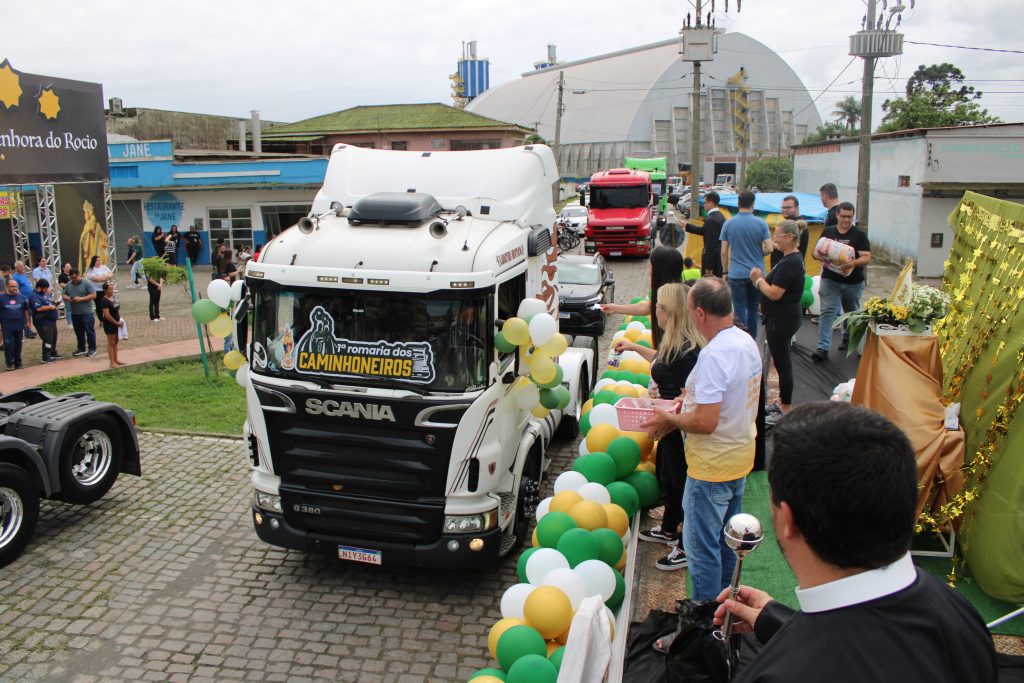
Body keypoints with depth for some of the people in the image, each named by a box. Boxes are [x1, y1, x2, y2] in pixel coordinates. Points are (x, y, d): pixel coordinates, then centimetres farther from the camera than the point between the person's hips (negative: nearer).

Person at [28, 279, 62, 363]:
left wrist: (54, 301, 6)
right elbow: (38, 308, -29)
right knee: (47, 339, -8)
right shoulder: (34, 296, -18)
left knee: (54, 338, 19)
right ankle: (46, 357, 0)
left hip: (51, 320, 10)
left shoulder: (45, 293, 11)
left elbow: (51, 298, 29)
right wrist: (50, 307, -20)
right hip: (43, 322, -10)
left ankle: (53, 353, 33)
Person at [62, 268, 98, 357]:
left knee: (89, 331, 0)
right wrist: (67, 298, -6)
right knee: (78, 332, 13)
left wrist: (81, 299, -19)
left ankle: (92, 349, 7)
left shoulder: (87, 283, -6)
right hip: (74, 313, 6)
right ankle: (81, 349, 23)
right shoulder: (69, 284, 11)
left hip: (86, 312, -6)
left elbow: (93, 295, -11)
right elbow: (64, 295, 17)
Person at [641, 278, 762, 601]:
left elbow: (705, 423, -30)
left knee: (701, 547, 5)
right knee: (725, 539, 24)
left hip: (712, 467, -10)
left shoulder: (714, 354, -27)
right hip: (740, 457, 10)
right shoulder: (746, 341, 2)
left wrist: (669, 420, -14)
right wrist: (692, 400, 12)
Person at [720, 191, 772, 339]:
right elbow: (769, 248, -8)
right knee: (753, 309, 15)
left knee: (740, 310, 3)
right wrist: (758, 254, 13)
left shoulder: (728, 224, -3)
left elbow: (724, 252, -2)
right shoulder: (761, 223, -4)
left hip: (737, 274, -1)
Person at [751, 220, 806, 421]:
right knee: (782, 363, 17)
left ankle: (786, 410, 8)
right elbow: (776, 286, 14)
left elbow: (774, 293, -24)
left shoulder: (790, 263, -21)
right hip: (783, 317, 11)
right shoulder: (793, 259, 12)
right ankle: (783, 403, 28)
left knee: (782, 363, -2)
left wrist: (759, 280, -9)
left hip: (782, 319, -11)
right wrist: (761, 279, -2)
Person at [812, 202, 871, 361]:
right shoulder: (827, 232, 5)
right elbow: (816, 252, 9)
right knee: (827, 312, -10)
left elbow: (866, 258, -11)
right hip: (830, 280, 0)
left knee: (851, 312, 17)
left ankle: (848, 340, 40)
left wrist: (851, 264, -30)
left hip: (853, 282, 0)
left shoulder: (859, 235, -3)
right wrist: (822, 258, -15)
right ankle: (823, 348, -15)